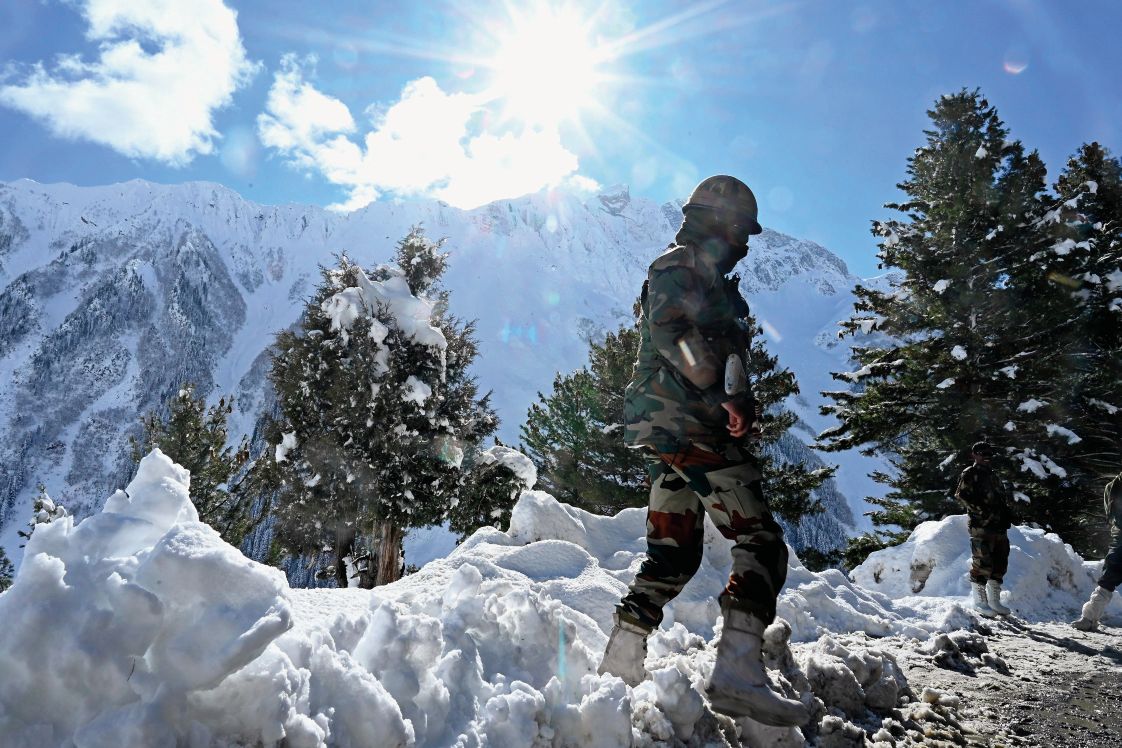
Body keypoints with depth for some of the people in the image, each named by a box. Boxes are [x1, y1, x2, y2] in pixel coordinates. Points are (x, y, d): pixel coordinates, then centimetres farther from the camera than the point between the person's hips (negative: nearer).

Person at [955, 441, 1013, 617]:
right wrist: (981, 510, -16)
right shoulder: (969, 474, -2)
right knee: (982, 563, -9)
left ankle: (994, 601, 21)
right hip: (981, 526, -8)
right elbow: (961, 495, -13)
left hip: (999, 527, 8)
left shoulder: (994, 476, 23)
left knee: (1000, 563, 10)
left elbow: (1004, 498, 28)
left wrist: (1005, 515, 10)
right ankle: (980, 601, 1)